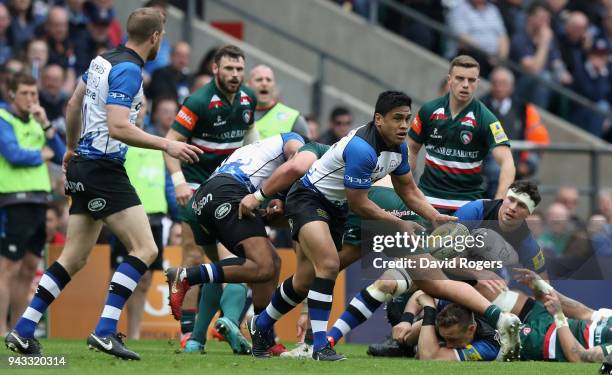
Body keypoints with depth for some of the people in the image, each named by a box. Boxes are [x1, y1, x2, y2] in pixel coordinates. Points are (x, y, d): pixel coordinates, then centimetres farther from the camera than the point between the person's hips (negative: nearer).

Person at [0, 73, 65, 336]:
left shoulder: (36, 122, 17)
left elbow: (62, 157, 11)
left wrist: (46, 126, -1)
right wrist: (41, 155, -3)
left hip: (39, 202, 8)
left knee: (28, 270, 10)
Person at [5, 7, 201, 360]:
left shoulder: (103, 61, 12)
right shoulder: (128, 70, -16)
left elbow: (74, 104, 24)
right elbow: (118, 127, -25)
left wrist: (72, 147, 38)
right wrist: (167, 145, -21)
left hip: (84, 164, 10)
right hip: (103, 169, -10)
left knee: (74, 258, 12)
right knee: (145, 249, -10)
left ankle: (24, 331, 9)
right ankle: (105, 331, -17)